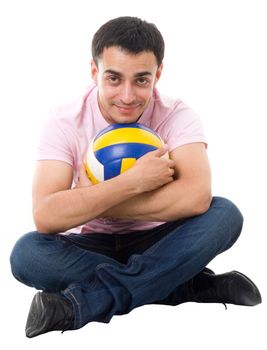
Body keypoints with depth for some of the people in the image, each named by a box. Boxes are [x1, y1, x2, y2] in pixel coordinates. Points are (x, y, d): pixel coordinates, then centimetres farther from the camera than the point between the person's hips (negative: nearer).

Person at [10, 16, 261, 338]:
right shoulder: (65, 123, -15)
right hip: (89, 246, 0)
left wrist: (89, 203, -29)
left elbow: (196, 197, -33)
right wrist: (133, 181, -32)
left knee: (225, 215, -28)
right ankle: (189, 284, -26)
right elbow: (45, 217, -29)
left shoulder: (177, 116, -14)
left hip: (155, 243, 0)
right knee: (26, 253, -31)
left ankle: (83, 302, -32)